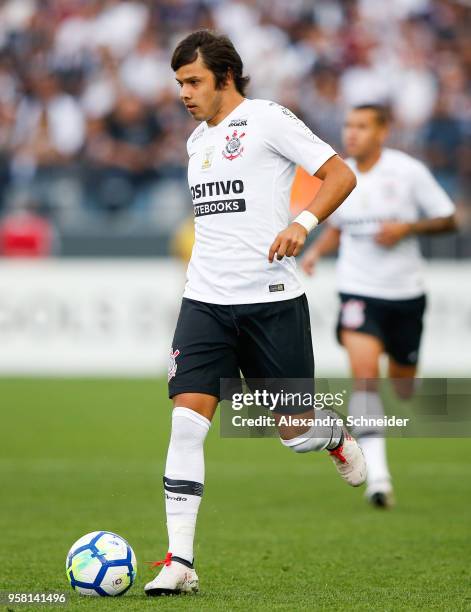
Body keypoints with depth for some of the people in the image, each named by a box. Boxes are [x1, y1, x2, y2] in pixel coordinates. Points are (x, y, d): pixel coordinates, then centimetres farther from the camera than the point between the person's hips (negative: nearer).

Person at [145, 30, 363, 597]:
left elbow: (340, 174, -8)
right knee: (186, 421, -11)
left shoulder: (267, 119, -6)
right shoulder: (198, 139, 15)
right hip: (206, 300, 5)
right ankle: (178, 562, -11)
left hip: (272, 299, -5)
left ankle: (336, 438, 41)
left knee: (295, 433, 3)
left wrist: (302, 223, -23)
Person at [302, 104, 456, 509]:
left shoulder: (408, 171, -7)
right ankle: (376, 472, -22)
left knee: (403, 386, 11)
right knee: (364, 375, -20)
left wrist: (406, 228, -17)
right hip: (358, 290, 1)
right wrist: (316, 251, 0)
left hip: (405, 292, 0)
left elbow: (447, 219, -1)